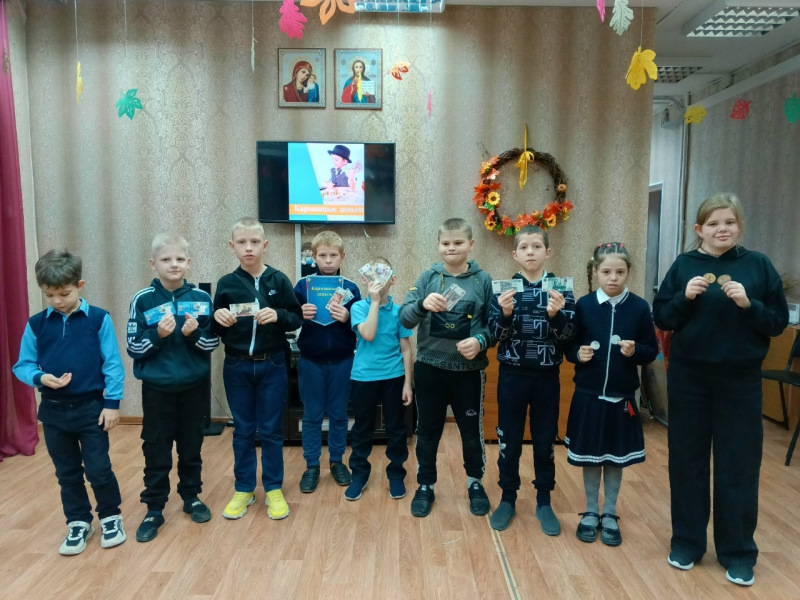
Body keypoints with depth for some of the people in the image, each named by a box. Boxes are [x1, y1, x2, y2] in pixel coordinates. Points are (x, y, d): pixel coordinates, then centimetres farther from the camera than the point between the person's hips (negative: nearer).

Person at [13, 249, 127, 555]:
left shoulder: (99, 319, -10)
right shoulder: (36, 324, -2)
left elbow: (112, 364, -8)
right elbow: (22, 365, 3)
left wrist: (112, 402, -9)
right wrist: (40, 378, -18)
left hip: (92, 408, -3)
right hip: (54, 411, 3)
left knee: (98, 469, 4)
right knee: (67, 473, 15)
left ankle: (111, 516, 27)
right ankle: (78, 523, 33)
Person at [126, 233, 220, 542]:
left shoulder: (201, 299, -2)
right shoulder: (142, 300, -6)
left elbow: (213, 343, 0)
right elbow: (134, 348, -5)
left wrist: (194, 334, -19)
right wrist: (158, 335, -21)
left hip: (194, 387, 1)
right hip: (157, 388, -1)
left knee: (191, 447, 15)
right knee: (156, 451, 9)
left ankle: (192, 497, 33)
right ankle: (154, 509, 24)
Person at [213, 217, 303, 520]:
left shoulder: (278, 280, -4)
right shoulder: (226, 284, 0)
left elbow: (297, 319, -3)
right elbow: (216, 330, 6)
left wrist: (277, 316, -22)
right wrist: (217, 318, -16)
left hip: (272, 366, -1)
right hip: (236, 367, 1)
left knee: (271, 430, 9)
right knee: (243, 431, 13)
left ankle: (273, 489, 24)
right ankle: (243, 489, 28)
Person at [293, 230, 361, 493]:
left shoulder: (350, 287, -1)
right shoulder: (303, 285, -2)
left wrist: (347, 319, -21)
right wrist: (300, 315, -23)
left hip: (341, 361, 0)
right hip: (310, 361, 0)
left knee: (339, 414, 13)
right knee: (312, 416, 10)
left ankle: (337, 461, 29)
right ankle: (311, 466, 24)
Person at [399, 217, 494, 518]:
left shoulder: (483, 280, -3)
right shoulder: (428, 277, -2)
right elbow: (404, 318, -10)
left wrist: (480, 340, -20)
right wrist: (422, 304, -30)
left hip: (469, 369, 0)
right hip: (430, 367, 0)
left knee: (472, 429, 15)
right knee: (428, 430, 13)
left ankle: (475, 483, 38)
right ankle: (425, 486, 32)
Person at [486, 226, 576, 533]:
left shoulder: (561, 290, -1)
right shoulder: (503, 289, -2)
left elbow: (566, 336, -6)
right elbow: (494, 337, -6)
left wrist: (555, 315, -25)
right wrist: (505, 314, -24)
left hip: (547, 377, 0)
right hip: (512, 376, 0)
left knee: (545, 441, 11)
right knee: (509, 440, 9)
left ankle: (544, 502, 28)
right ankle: (507, 499, 26)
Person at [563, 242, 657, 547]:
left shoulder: (639, 307, -4)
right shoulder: (584, 305, -4)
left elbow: (652, 351, 1)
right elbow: (568, 346, 0)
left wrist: (635, 351, -19)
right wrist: (578, 354, -20)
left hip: (621, 396, 0)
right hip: (588, 394, 0)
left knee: (616, 458, 13)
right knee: (590, 456, 11)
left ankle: (610, 515, 30)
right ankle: (591, 512, 29)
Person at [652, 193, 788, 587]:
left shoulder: (758, 265, 1)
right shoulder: (684, 265, 2)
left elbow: (779, 322, 0)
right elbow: (662, 319, 1)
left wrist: (749, 305, -17)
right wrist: (685, 297, -16)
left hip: (740, 379, 0)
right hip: (688, 376, 1)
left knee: (738, 464, 6)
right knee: (687, 459, 9)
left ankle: (738, 552, 24)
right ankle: (686, 541, 26)